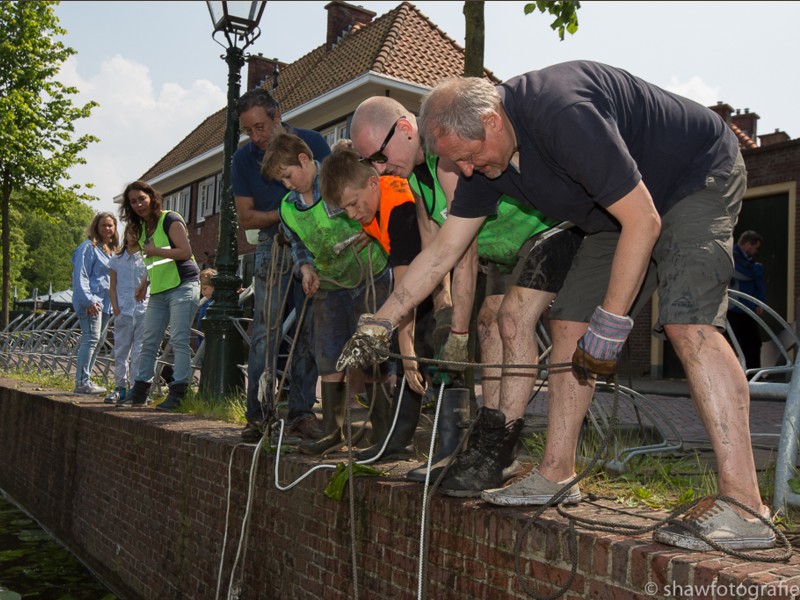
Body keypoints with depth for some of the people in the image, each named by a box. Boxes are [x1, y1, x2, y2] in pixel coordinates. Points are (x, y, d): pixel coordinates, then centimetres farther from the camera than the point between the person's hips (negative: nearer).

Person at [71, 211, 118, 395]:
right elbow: (80, 276, -11)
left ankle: (85, 380, 15)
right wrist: (88, 300, -19)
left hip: (105, 303, 9)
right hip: (91, 302, -9)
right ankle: (82, 382, -15)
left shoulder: (112, 250, 21)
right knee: (91, 339, -15)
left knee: (97, 342, 9)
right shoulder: (88, 247, -4)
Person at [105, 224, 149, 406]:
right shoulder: (117, 259, 13)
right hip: (123, 310, 2)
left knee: (139, 350, -3)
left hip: (143, 310, -2)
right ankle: (120, 387, 8)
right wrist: (115, 308, -1)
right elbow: (112, 286, 12)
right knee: (121, 349, 3)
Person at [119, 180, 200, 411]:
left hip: (182, 286, -8)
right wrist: (145, 282, 17)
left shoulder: (170, 219, -5)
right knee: (149, 342, 8)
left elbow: (185, 252, -16)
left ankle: (177, 394, -11)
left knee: (179, 340, -12)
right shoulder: (141, 227, 19)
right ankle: (139, 393, 15)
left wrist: (154, 250, -14)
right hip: (158, 291, 8)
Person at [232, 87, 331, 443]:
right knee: (266, 329, -9)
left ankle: (302, 411, 7)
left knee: (311, 328, -1)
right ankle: (258, 413, -3)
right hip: (274, 244, 0)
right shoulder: (244, 159, 0)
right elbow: (246, 218, -1)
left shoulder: (312, 143, -4)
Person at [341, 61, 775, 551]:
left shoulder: (563, 112, -35)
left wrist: (610, 325, -26)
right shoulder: (485, 153, -8)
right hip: (621, 211, 8)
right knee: (570, 324, 1)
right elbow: (443, 251, -1)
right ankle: (557, 474, 7)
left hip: (701, 176, -8)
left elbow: (642, 220, -30)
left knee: (688, 322, -27)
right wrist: (379, 323, -2)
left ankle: (744, 505, -26)